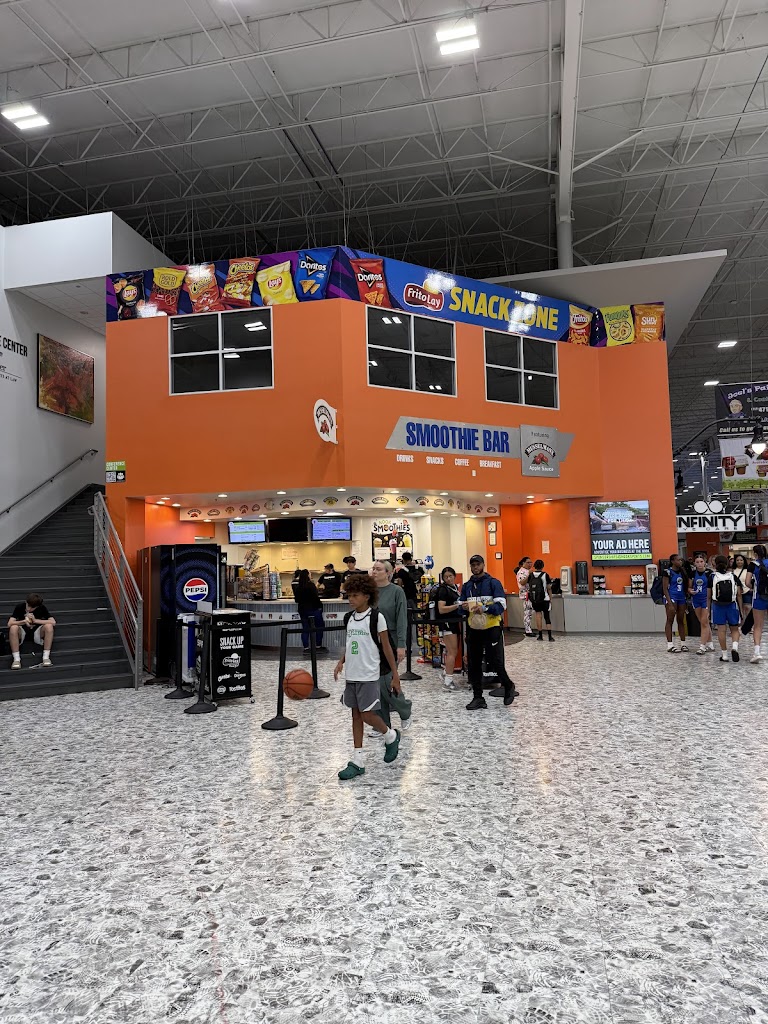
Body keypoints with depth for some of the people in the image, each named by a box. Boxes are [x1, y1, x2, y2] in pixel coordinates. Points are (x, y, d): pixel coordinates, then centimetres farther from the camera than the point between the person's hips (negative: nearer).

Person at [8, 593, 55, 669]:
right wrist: (24, 621, -36)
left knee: (49, 626, -30)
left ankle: (46, 657, -25)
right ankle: (16, 659, -28)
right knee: (13, 628, -33)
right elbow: (9, 623, -20)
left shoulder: (42, 608, -12)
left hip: (37, 632, 0)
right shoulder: (20, 606, -13)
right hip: (22, 632, 0)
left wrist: (35, 620, -28)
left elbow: (53, 622, -23)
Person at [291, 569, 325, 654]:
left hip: (302, 609, 6)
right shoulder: (311, 585, -15)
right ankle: (318, 646, 12)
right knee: (319, 627, 8)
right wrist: (320, 606, -4)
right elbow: (316, 598, -17)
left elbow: (296, 600, 10)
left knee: (305, 629, 8)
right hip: (313, 608, -6)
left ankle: (306, 648, 7)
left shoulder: (298, 587, 3)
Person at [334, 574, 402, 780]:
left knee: (367, 714, -7)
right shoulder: (349, 618, 8)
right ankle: (357, 761, 14)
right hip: (351, 675, 6)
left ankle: (391, 736, 22)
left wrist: (395, 674, -6)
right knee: (356, 715, 8)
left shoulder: (376, 617, -10)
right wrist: (341, 662, 2)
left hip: (368, 675, -6)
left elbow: (386, 647, -6)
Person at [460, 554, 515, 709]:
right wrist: (464, 607, -7)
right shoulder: (466, 586, 11)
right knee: (474, 665, 6)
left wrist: (485, 608, -26)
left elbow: (501, 605, -13)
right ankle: (478, 698, 16)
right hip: (473, 629, 5)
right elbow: (461, 606, 17)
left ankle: (509, 687, 25)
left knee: (496, 663, -2)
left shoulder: (493, 583, -5)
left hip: (491, 628, -5)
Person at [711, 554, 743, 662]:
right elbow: (739, 595, 1)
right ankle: (734, 647, -12)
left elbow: (709, 595, 0)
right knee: (735, 629, 13)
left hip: (718, 605, -1)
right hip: (732, 605, 1)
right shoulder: (733, 576, 3)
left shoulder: (712, 577, 1)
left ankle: (724, 654, 7)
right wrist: (741, 609, 6)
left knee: (721, 630, 4)